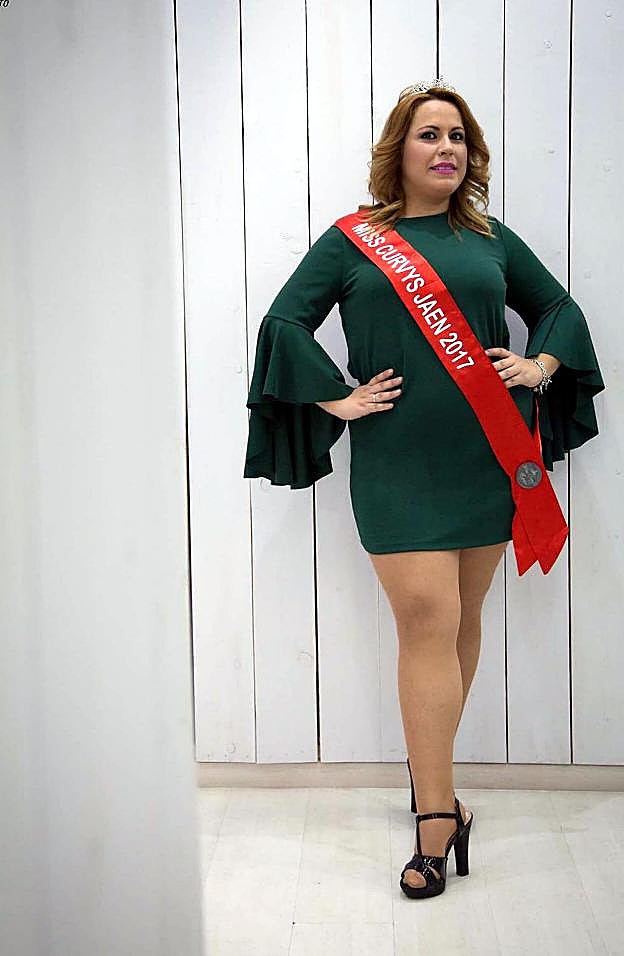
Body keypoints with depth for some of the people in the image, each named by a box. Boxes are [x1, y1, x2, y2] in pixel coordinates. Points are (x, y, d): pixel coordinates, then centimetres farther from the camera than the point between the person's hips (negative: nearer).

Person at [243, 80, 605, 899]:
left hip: (486, 455, 4)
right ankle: (439, 817, -2)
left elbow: (558, 306, 24)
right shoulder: (352, 241, 6)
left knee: (462, 620, 9)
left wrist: (541, 365, 6)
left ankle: (428, 768, 27)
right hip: (398, 460, -3)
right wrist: (336, 399, -7)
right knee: (427, 623, -10)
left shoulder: (492, 239, 14)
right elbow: (285, 319, 2)